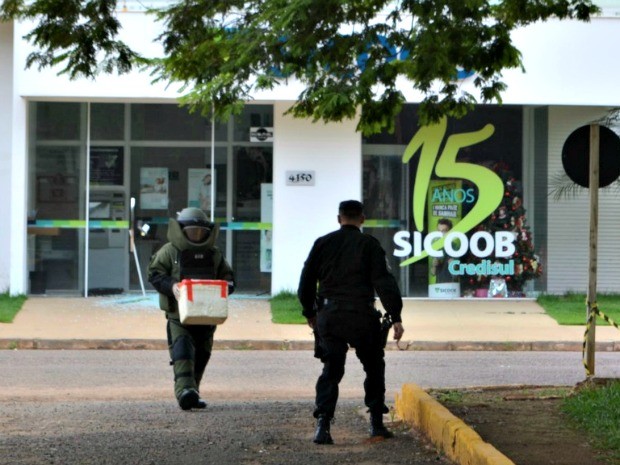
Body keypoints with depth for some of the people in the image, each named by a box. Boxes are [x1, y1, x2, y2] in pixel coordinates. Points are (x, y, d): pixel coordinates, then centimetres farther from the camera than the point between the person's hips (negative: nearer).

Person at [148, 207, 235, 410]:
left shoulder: (214, 254, 13)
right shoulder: (169, 251, 2)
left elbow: (228, 278, 16)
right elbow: (154, 273, -3)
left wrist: (224, 288, -7)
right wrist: (171, 286, -21)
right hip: (178, 313, -4)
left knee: (202, 354, 9)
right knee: (182, 348, -18)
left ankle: (193, 392, 20)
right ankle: (185, 389, -28)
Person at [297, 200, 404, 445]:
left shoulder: (322, 243, 8)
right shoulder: (369, 244, 0)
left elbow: (306, 281, 11)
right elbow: (383, 282, -8)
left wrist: (309, 313, 24)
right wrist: (396, 317, -7)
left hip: (328, 316, 2)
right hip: (361, 316, -2)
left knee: (331, 369, 6)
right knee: (374, 367, 15)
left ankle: (323, 422, -11)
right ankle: (376, 422, 15)